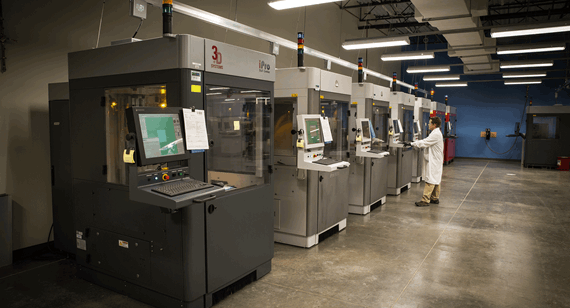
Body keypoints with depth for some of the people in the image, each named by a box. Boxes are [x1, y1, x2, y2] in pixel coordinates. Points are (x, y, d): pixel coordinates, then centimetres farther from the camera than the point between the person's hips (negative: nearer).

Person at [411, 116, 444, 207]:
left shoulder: (436, 134, -19)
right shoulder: (437, 133, 15)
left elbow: (425, 143, -20)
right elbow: (426, 142, 16)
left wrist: (413, 144, -13)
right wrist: (416, 143, 9)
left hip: (434, 161, -11)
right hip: (436, 160, 11)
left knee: (430, 180, -10)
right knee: (436, 179, 14)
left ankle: (425, 200, -10)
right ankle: (435, 198, 23)